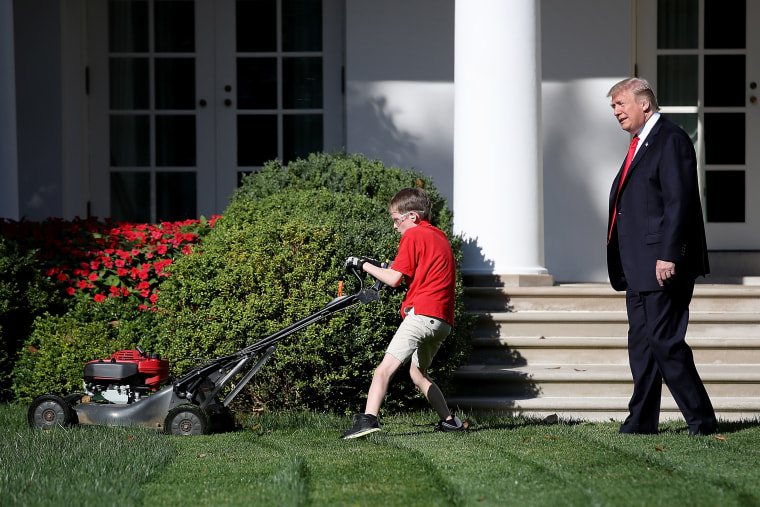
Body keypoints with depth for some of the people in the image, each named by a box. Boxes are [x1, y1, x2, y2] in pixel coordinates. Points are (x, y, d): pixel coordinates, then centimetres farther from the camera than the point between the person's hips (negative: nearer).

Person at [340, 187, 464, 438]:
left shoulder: (413, 235, -3)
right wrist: (382, 267, 19)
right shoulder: (440, 236, 23)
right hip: (444, 320, 9)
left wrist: (364, 265, 3)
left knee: (386, 366, -18)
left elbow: (394, 279, -8)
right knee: (418, 372, 25)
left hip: (422, 313, -9)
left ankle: (368, 419, -34)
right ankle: (449, 421, 24)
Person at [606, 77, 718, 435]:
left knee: (665, 342, -10)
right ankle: (642, 420, 14)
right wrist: (623, 268, 18)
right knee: (641, 343, 10)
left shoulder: (671, 140, -10)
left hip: (663, 267, -10)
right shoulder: (639, 144, 20)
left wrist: (669, 256, -24)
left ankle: (702, 420, -5)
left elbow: (679, 202, -18)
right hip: (639, 269, 10)